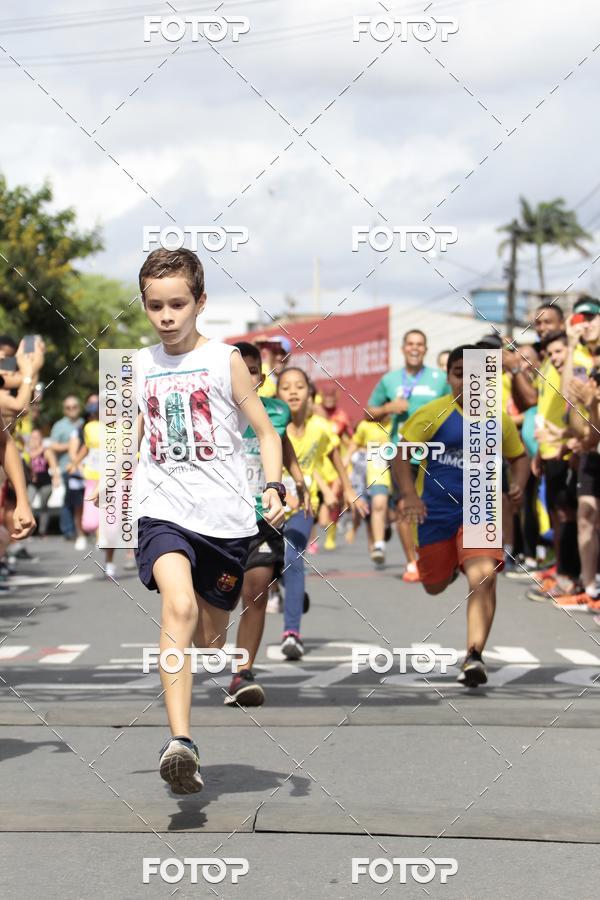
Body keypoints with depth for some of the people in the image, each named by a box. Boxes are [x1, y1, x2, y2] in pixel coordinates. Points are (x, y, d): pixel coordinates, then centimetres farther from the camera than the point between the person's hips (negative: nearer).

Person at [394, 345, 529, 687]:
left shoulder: (498, 419, 0)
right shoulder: (434, 413, -9)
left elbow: (519, 456, 16)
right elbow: (402, 452, -9)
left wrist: (519, 484, -5)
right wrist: (409, 495, -23)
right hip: (435, 512, 0)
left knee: (483, 576, -23)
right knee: (435, 586, 14)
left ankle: (474, 656, -21)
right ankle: (451, 566, 54)